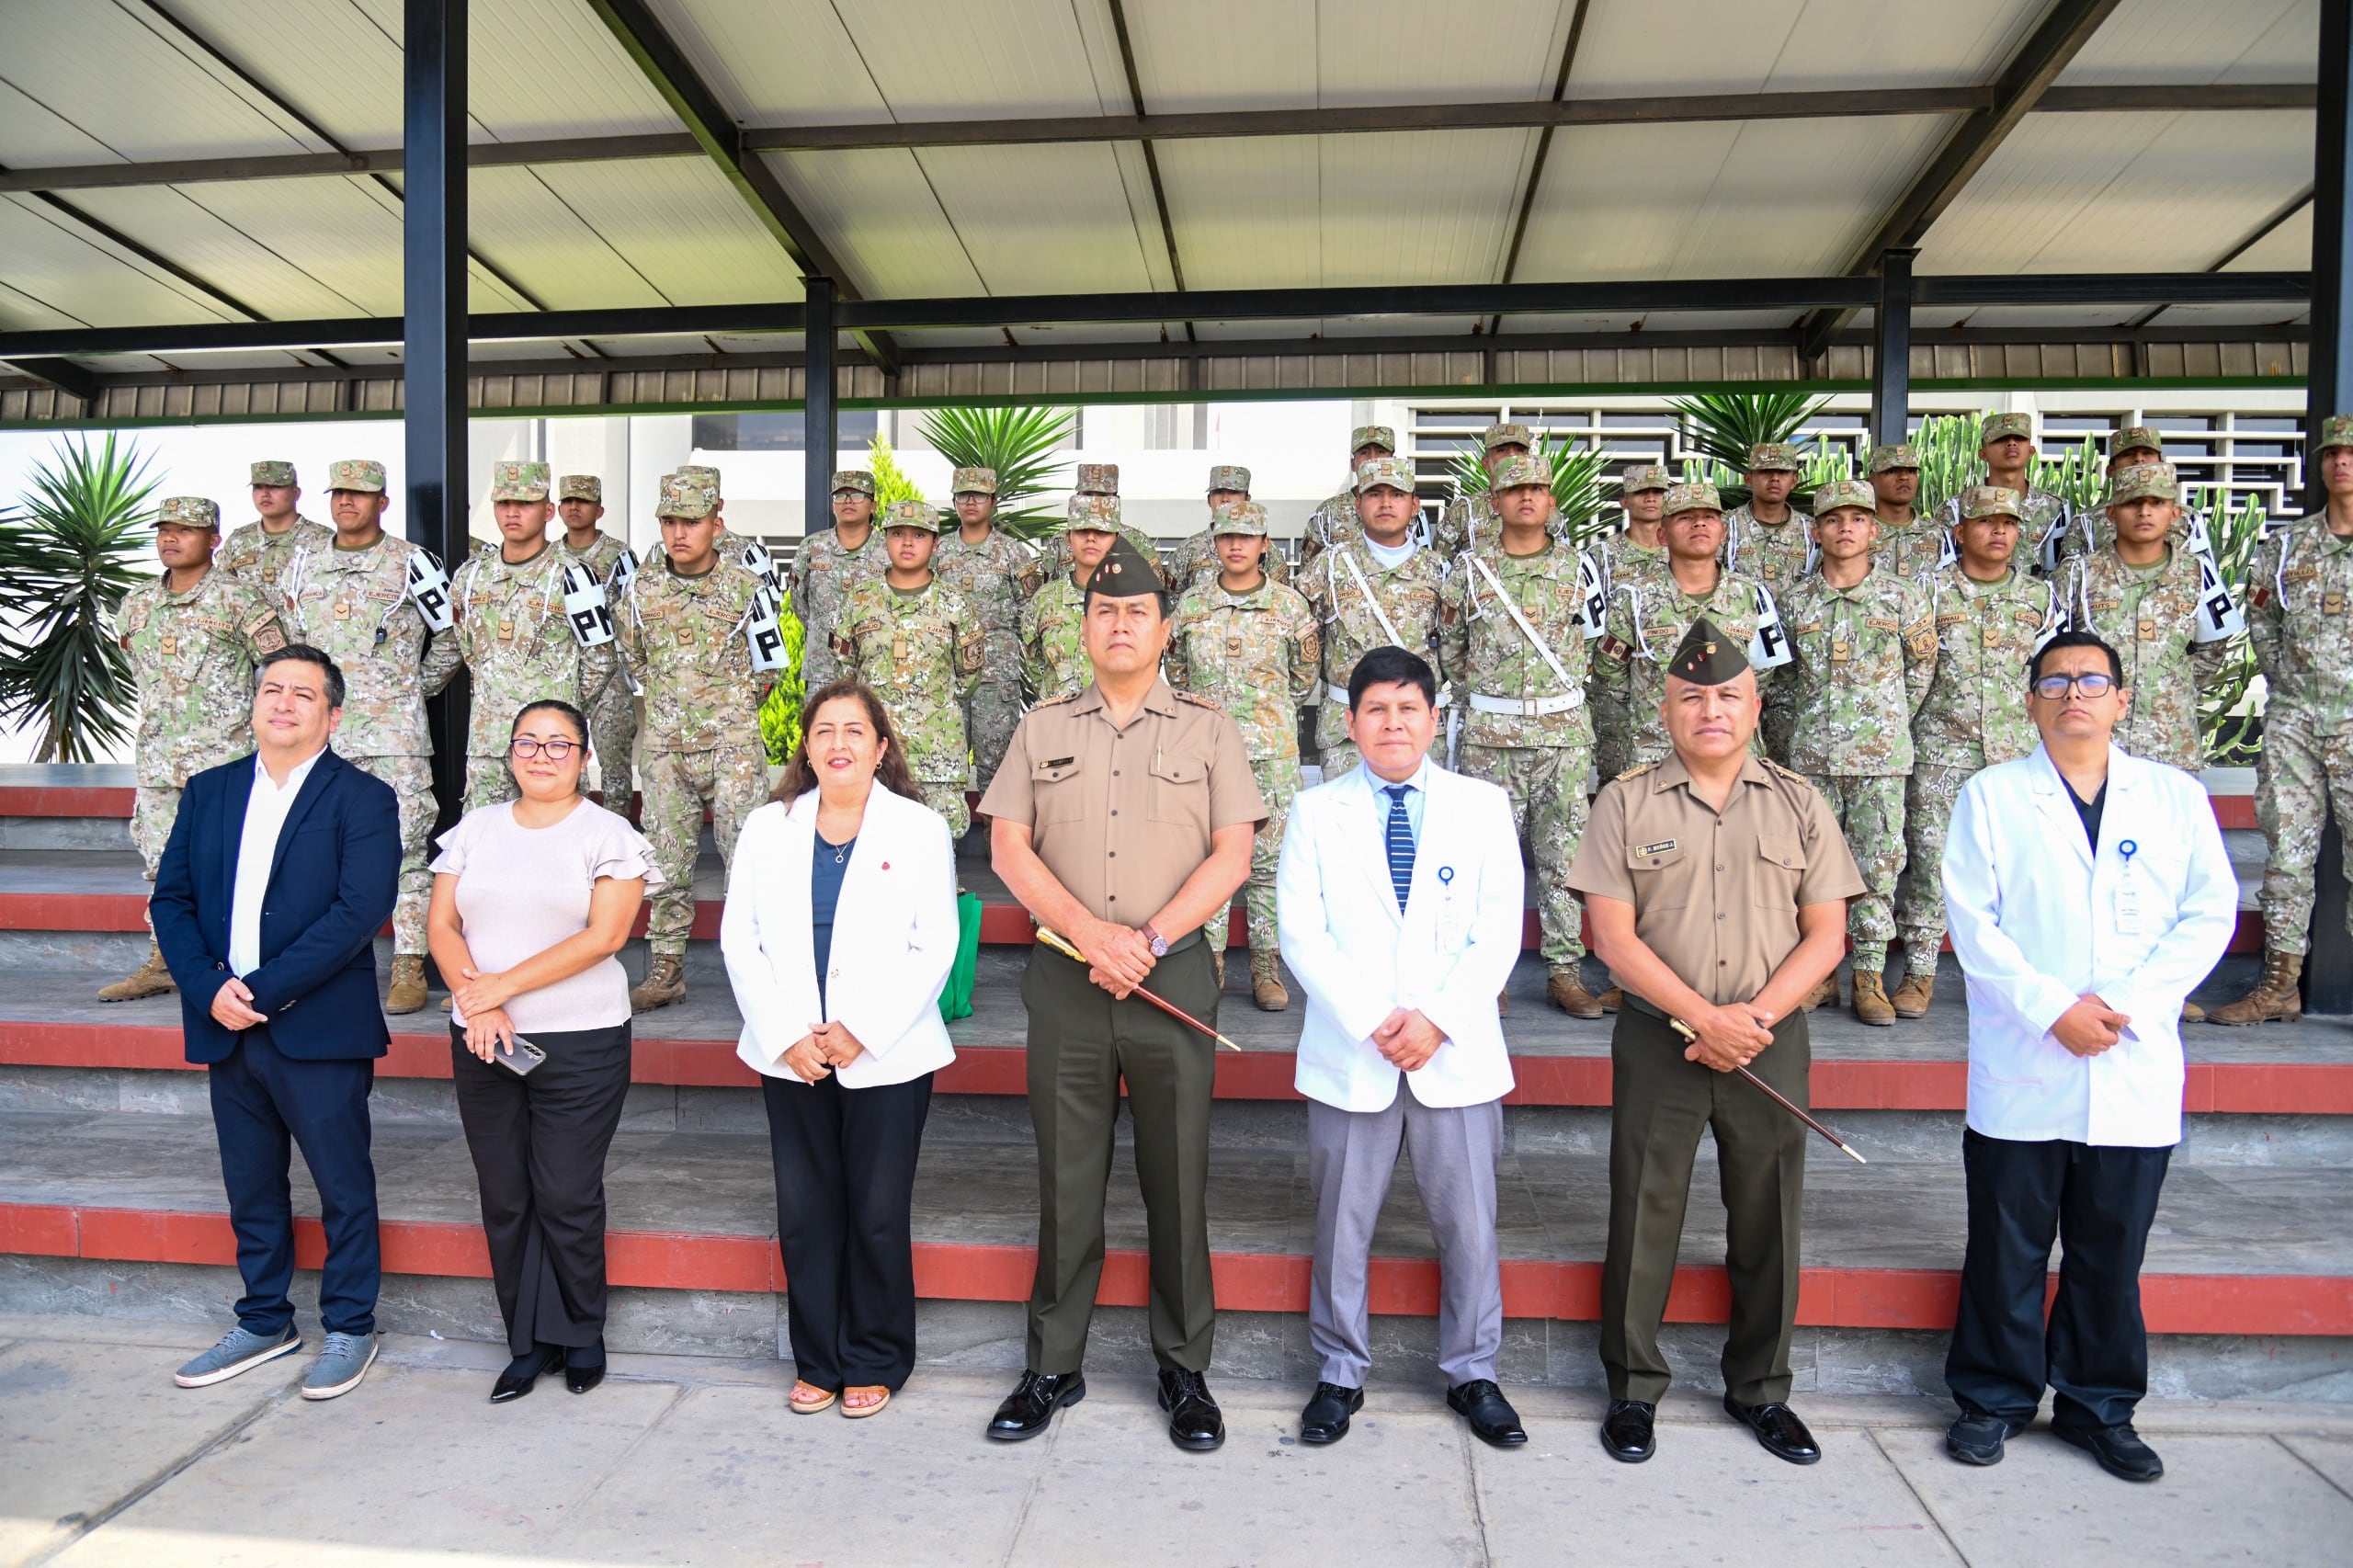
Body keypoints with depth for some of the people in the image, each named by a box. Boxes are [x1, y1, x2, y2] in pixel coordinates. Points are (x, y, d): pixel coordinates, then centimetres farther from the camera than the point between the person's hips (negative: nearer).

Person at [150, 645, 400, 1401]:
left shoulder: (362, 799, -7)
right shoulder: (208, 791, 10)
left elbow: (360, 912, -16)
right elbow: (172, 898, 6)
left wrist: (262, 990, -18)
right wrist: (210, 989, -9)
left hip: (320, 1030, -5)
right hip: (227, 1029, 5)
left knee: (343, 1188, 7)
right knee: (250, 1188, 17)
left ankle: (349, 1329, 22)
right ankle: (264, 1323, 34)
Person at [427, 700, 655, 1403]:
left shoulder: (608, 834, -3)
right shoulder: (475, 828, 11)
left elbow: (603, 936, -12)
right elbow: (443, 927, 6)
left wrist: (501, 986, -13)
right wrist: (478, 1003, -10)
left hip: (580, 1043, -4)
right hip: (483, 1044, 4)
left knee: (568, 1198, 0)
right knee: (504, 1199, 9)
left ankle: (580, 1334, 20)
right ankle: (528, 1343, 22)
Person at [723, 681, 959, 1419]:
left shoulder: (919, 829, 0)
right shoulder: (768, 828, 9)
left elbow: (934, 946, -5)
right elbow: (741, 941, 4)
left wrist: (862, 1032, -13)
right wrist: (785, 1034, -7)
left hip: (886, 1055, -3)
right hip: (790, 1057, 3)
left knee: (879, 1215, 4)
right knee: (804, 1212, 9)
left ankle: (873, 1363, 22)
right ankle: (817, 1362, 25)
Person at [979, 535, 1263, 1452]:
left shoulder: (1208, 730, 6)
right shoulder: (1042, 729, 11)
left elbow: (1232, 858, -1)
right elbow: (1007, 847, 3)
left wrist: (1149, 940, -12)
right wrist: (1090, 932, -11)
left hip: (1174, 973, -1)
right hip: (1064, 978, 1)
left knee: (1177, 1179, 5)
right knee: (1066, 1180, 8)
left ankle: (1185, 1373, 20)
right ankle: (1053, 1368, 22)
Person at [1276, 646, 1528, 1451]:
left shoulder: (1482, 806, 6)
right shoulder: (1317, 811, 5)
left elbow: (1499, 931, 0)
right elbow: (1301, 933, -2)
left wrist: (1437, 1019, -12)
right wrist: (1370, 1022, -13)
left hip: (1457, 1052, 1)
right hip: (1349, 1054, 0)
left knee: (1468, 1223, 8)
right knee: (1341, 1224, 8)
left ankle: (1472, 1373, 27)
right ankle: (1339, 1375, 25)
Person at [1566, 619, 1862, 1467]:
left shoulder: (1798, 803, 6)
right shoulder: (1626, 802, -1)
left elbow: (1825, 935, 2)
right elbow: (1614, 936, -7)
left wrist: (1754, 1017, -12)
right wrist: (1706, 1019, -15)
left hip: (1772, 1039, 2)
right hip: (1658, 1038, -2)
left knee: (1768, 1219, 10)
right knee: (1644, 1214, 5)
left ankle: (1760, 1390, 29)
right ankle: (1633, 1389, 21)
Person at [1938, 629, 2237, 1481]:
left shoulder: (2176, 796, 9)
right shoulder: (1991, 796, 3)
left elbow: (2211, 912, 2)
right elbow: (1973, 923, -4)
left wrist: (2131, 1004, -11)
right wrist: (2053, 1010, -14)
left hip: (2135, 1073, 2)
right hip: (2021, 1074, -1)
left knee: (2112, 1253, 12)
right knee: (2006, 1249, 6)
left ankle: (2099, 1406, 27)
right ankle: (1993, 1399, 21)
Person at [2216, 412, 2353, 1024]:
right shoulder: (2285, 544, 10)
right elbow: (2260, 618, 18)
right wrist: (2283, 678, 7)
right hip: (2292, 717, 3)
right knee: (2287, 848, 6)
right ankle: (2281, 984, 14)